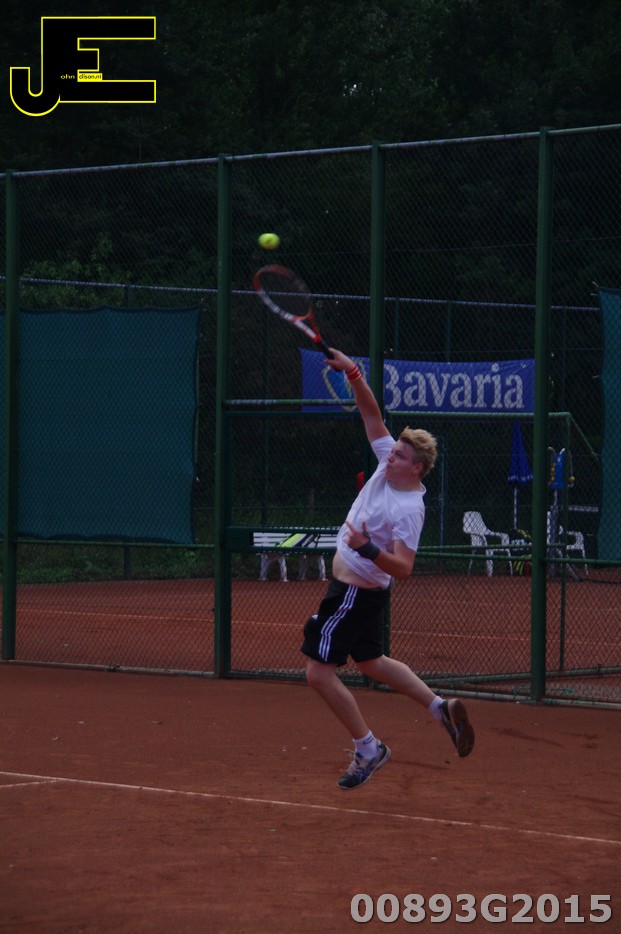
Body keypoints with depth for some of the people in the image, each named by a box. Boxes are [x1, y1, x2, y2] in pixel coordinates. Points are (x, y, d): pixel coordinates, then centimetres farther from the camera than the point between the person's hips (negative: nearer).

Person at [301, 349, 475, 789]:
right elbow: (372, 413, 1)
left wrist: (367, 549, -46)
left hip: (355, 592, -10)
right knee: (371, 662, 23)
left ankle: (368, 749, 4)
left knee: (319, 671, -5)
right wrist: (352, 373, -13)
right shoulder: (389, 465, -4)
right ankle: (441, 706, 27)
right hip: (357, 587, 10)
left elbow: (403, 569, -32)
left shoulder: (409, 510, -26)